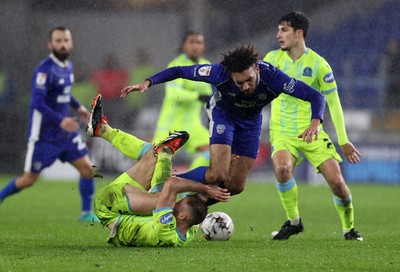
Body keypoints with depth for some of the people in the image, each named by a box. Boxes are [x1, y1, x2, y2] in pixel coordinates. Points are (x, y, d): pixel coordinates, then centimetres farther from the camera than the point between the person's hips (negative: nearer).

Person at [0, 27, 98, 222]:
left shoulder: (68, 66, 8)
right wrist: (60, 121, -37)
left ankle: (87, 213, 12)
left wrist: (77, 107, 21)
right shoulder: (45, 70, -19)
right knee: (29, 179, 0)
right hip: (43, 135, -7)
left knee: (87, 168, 0)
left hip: (65, 132, 7)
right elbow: (37, 102, -29)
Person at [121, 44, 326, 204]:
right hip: (222, 113, -2)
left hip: (251, 120, 2)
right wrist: (148, 83, -32)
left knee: (235, 186, 1)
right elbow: (180, 71, -23)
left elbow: (316, 96, -35)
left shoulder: (271, 77, -36)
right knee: (217, 175, -22)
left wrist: (315, 123, -52)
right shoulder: (221, 72, -36)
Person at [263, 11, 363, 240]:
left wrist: (344, 140, 1)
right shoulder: (273, 58, 1)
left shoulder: (318, 64, -6)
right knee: (282, 169, -30)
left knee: (336, 180, -11)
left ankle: (349, 228, 15)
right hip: (282, 133, 1)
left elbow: (334, 103, 0)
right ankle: (293, 221, -8)